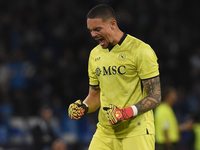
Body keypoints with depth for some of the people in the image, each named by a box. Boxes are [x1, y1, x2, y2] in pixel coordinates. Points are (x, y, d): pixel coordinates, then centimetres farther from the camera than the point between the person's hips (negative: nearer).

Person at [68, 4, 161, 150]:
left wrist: (127, 112, -23)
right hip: (104, 132, 5)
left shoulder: (141, 50, -8)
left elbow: (155, 97, -10)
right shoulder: (95, 54, 13)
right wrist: (83, 107, 0)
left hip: (136, 132, -5)